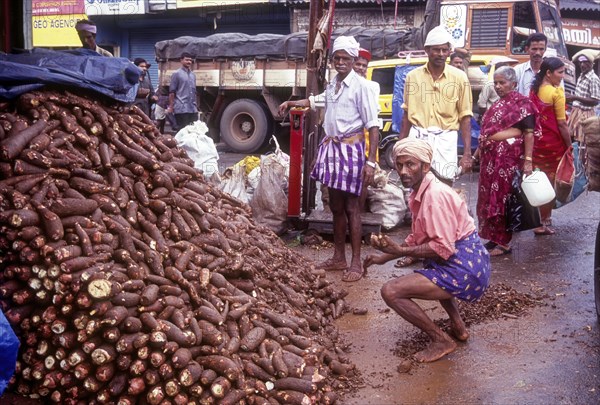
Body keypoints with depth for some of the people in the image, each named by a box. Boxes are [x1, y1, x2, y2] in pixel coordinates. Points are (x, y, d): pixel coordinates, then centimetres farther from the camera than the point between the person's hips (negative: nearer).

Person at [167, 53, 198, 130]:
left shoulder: (192, 74, 17)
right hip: (181, 108, -6)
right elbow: (172, 92, -4)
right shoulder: (177, 74, -1)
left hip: (193, 109, 6)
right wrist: (171, 106, -9)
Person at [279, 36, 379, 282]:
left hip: (350, 148, -7)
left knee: (350, 206, -3)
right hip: (331, 147, 7)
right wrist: (291, 103, 30)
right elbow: (317, 100, 35)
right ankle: (338, 257, 23)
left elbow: (373, 126, -15)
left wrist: (370, 161, -20)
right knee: (336, 206, 12)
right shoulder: (333, 85, 11)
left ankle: (356, 263, 5)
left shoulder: (360, 86, -12)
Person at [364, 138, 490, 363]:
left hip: (463, 268, -11)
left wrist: (400, 251, -22)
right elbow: (417, 238, 19)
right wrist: (384, 257, 14)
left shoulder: (435, 194, -19)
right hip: (467, 262, 11)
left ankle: (441, 341, -4)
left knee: (391, 292, -17)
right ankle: (457, 326, 32)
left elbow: (443, 248, -23)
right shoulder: (421, 192, 11)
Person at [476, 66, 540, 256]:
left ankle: (503, 243, 4)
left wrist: (528, 160, -20)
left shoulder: (522, 103, -6)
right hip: (491, 158, 8)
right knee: (491, 198, 10)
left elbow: (529, 133, -13)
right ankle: (494, 238, 20)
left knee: (503, 198, -4)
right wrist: (478, 153, 21)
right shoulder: (497, 105, 17)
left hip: (509, 158, -8)